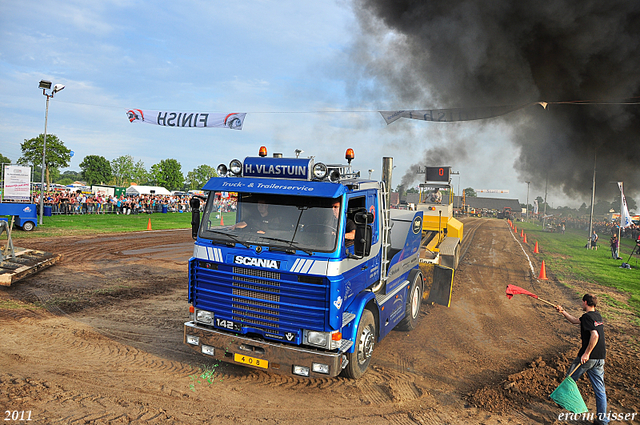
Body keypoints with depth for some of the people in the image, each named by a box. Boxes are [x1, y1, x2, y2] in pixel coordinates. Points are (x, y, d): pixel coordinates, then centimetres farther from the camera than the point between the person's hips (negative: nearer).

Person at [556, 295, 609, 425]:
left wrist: (587, 353, -23)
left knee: (570, 379, 16)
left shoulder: (587, 316, -13)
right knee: (600, 389, 9)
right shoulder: (597, 316, 13)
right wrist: (563, 312, 31)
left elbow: (595, 335, -26)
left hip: (587, 357, -7)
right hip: (600, 358, 7)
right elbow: (575, 320, 26)